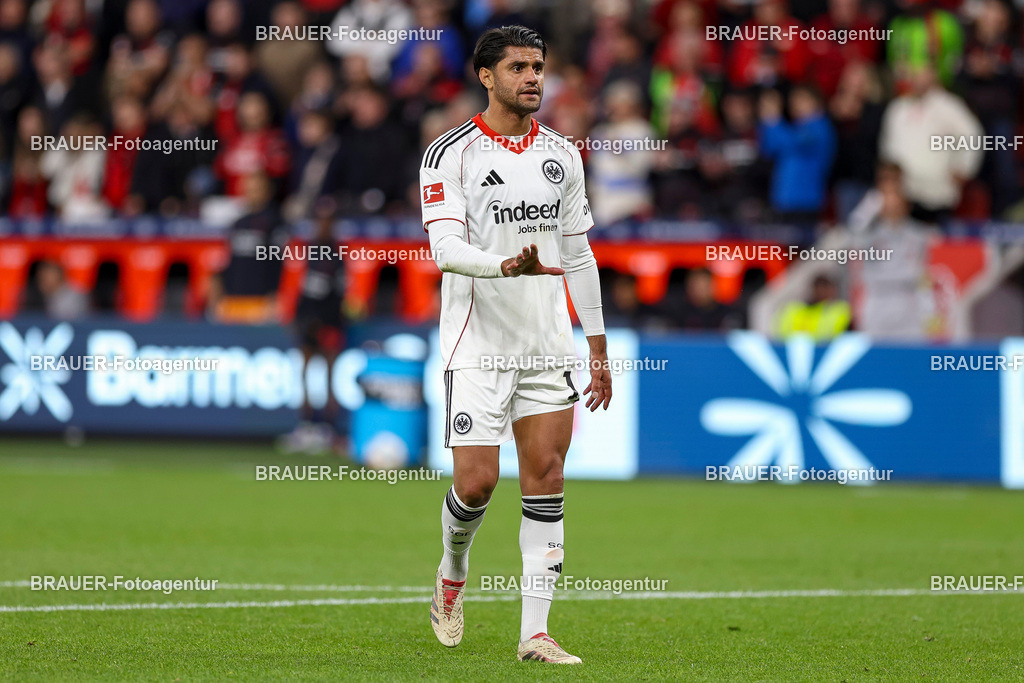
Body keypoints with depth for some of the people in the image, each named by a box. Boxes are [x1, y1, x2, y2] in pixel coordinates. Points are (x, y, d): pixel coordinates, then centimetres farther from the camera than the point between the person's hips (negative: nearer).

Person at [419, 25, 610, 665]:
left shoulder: (563, 154, 10)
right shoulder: (450, 154, -6)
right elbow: (446, 248, -16)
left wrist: (599, 348, 14)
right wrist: (508, 266, -35)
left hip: (549, 347, 4)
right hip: (478, 344, -4)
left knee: (546, 481, -2)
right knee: (477, 483, -8)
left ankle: (535, 632, 0)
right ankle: (453, 573, 25)